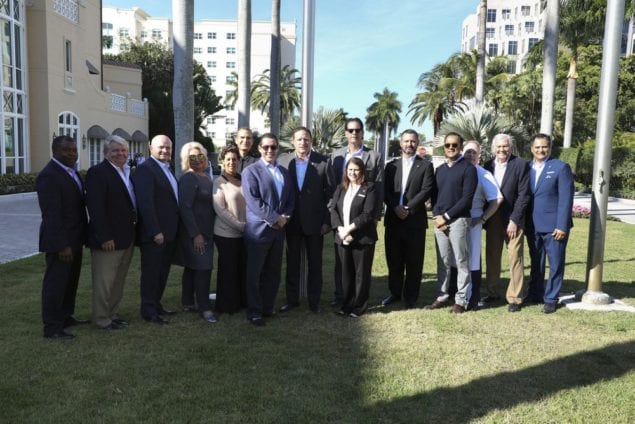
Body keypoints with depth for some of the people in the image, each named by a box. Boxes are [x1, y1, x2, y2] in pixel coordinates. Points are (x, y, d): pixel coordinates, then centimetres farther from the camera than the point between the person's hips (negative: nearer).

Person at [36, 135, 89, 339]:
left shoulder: (71, 171, 10)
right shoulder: (48, 175, -18)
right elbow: (52, 214, -22)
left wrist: (83, 234, 14)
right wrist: (62, 245, -24)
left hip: (74, 238, 9)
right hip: (60, 241, -9)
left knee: (71, 280, 19)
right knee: (56, 282, 0)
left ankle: (66, 317, 33)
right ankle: (52, 328, 10)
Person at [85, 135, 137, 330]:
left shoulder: (128, 172, 12)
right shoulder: (97, 172, -12)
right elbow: (95, 207, -19)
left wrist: (133, 233, 11)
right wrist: (104, 237, -22)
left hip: (126, 238, 8)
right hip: (108, 239, -8)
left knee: (119, 280, 17)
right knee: (104, 281, 2)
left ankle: (112, 314, 30)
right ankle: (102, 319, 15)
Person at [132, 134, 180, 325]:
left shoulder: (167, 169, 15)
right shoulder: (145, 169, -13)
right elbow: (145, 202, -20)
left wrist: (172, 230, 12)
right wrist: (155, 231, -24)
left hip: (168, 232, 8)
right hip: (154, 233, -8)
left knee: (162, 272, 16)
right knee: (151, 272, 2)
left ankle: (156, 304, 29)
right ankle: (149, 311, 13)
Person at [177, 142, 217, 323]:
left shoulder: (206, 176, 12)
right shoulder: (188, 178, -14)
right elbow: (185, 208, -19)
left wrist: (206, 233, 14)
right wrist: (196, 234, -21)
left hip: (206, 231, 8)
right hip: (194, 232, -8)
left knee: (192, 268, 14)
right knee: (203, 269, -6)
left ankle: (187, 303, 24)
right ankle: (204, 308, 3)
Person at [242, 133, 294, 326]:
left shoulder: (285, 172, 16)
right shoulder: (251, 171, -4)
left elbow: (290, 199, 14)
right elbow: (253, 201, -14)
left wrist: (285, 217, -5)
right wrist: (275, 218, -16)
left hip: (279, 229, 6)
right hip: (258, 229, -5)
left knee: (273, 272, 10)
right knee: (255, 273, 2)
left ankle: (267, 308, 23)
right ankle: (254, 311, 12)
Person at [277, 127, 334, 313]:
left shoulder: (323, 161, -6)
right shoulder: (283, 161, 0)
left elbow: (330, 192, -5)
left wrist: (328, 220, -8)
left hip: (315, 221, -2)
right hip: (292, 221, 2)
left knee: (315, 263, 9)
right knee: (292, 262, 12)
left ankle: (314, 300, 21)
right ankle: (292, 299, 24)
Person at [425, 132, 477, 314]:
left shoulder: (468, 168, -3)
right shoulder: (440, 169, 16)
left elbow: (467, 198, -11)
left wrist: (446, 217, -13)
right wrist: (436, 216, -2)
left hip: (458, 221, -5)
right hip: (439, 220, 5)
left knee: (461, 262, 1)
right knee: (443, 262, 10)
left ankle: (461, 300, 8)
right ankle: (442, 297, 17)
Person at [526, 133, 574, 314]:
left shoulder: (561, 167, -5)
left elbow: (566, 199, -11)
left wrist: (562, 226, -17)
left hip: (554, 226, -4)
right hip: (532, 226, 4)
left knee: (556, 264, 4)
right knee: (536, 263, 15)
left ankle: (551, 299, 15)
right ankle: (535, 295, 27)